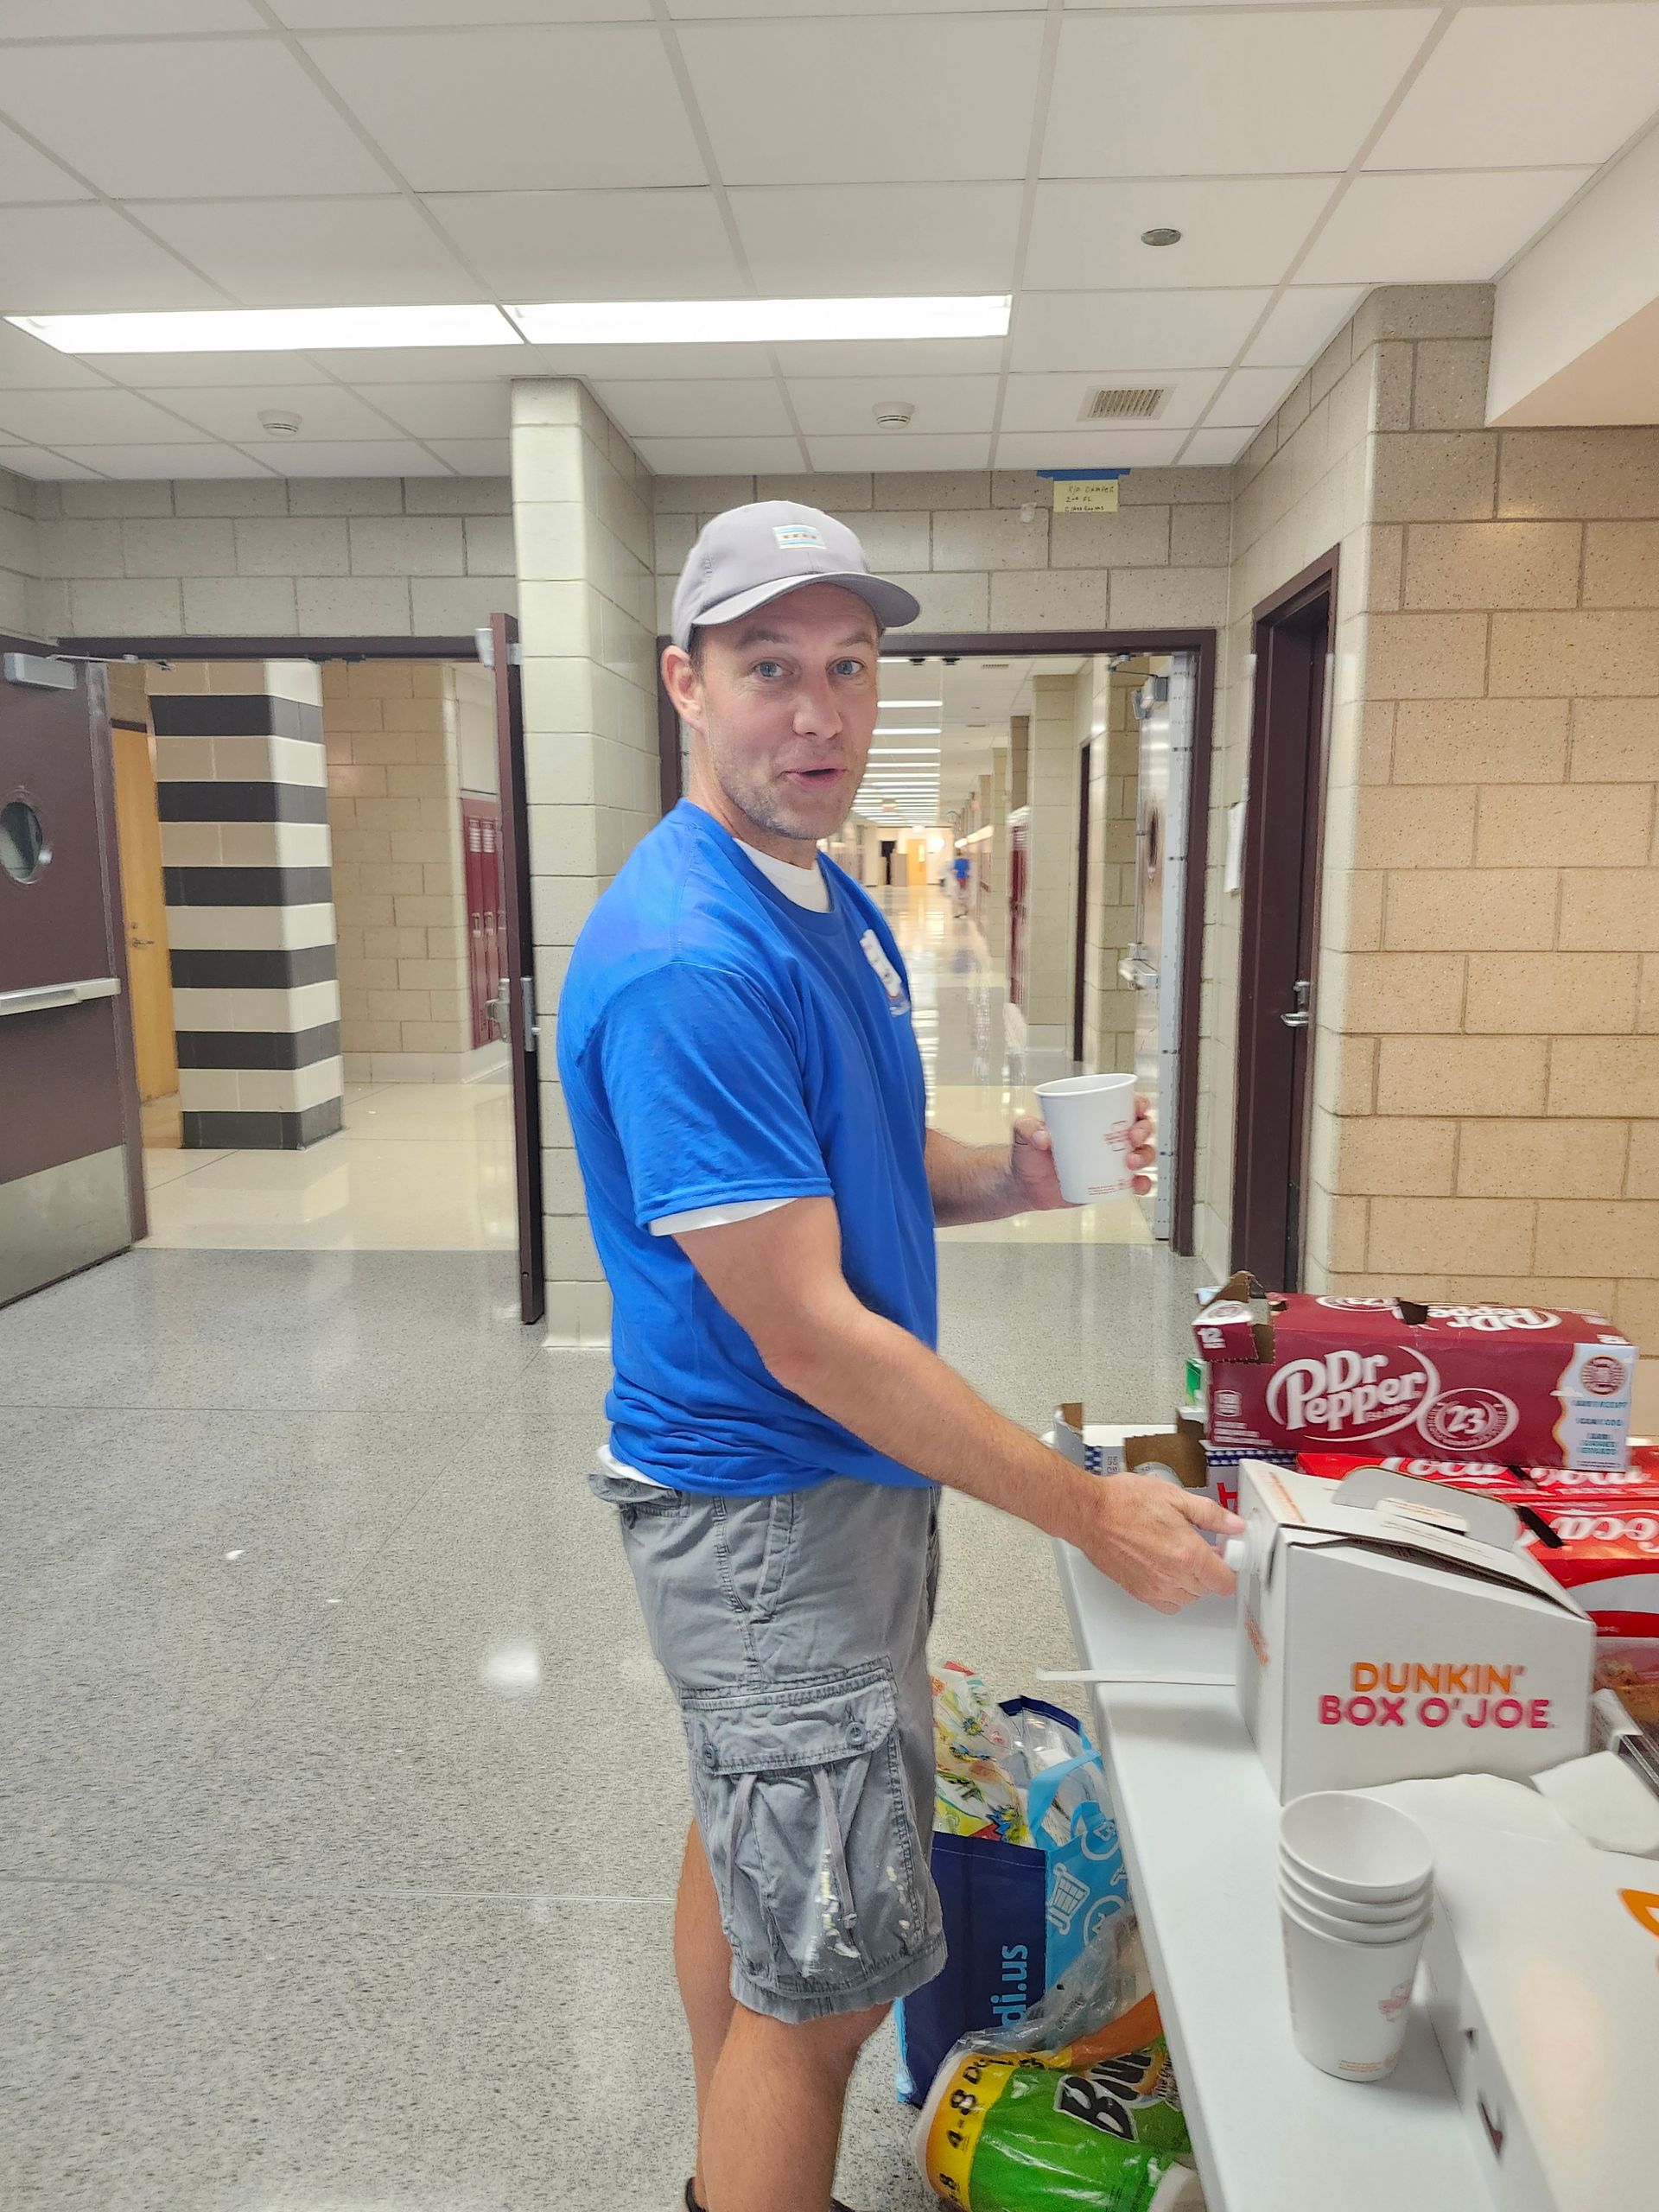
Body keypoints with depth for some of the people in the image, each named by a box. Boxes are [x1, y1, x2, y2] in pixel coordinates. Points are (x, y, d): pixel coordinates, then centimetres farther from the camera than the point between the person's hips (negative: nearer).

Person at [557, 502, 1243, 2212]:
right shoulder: (686, 961, -26)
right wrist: (1093, 1512, -21)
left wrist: (1014, 1178, -5)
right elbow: (806, 1334, -26)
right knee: (829, 1973, 5)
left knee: (750, 1836, 25)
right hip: (766, 1504, -9)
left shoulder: (834, 903, 5)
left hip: (853, 1469, 9)